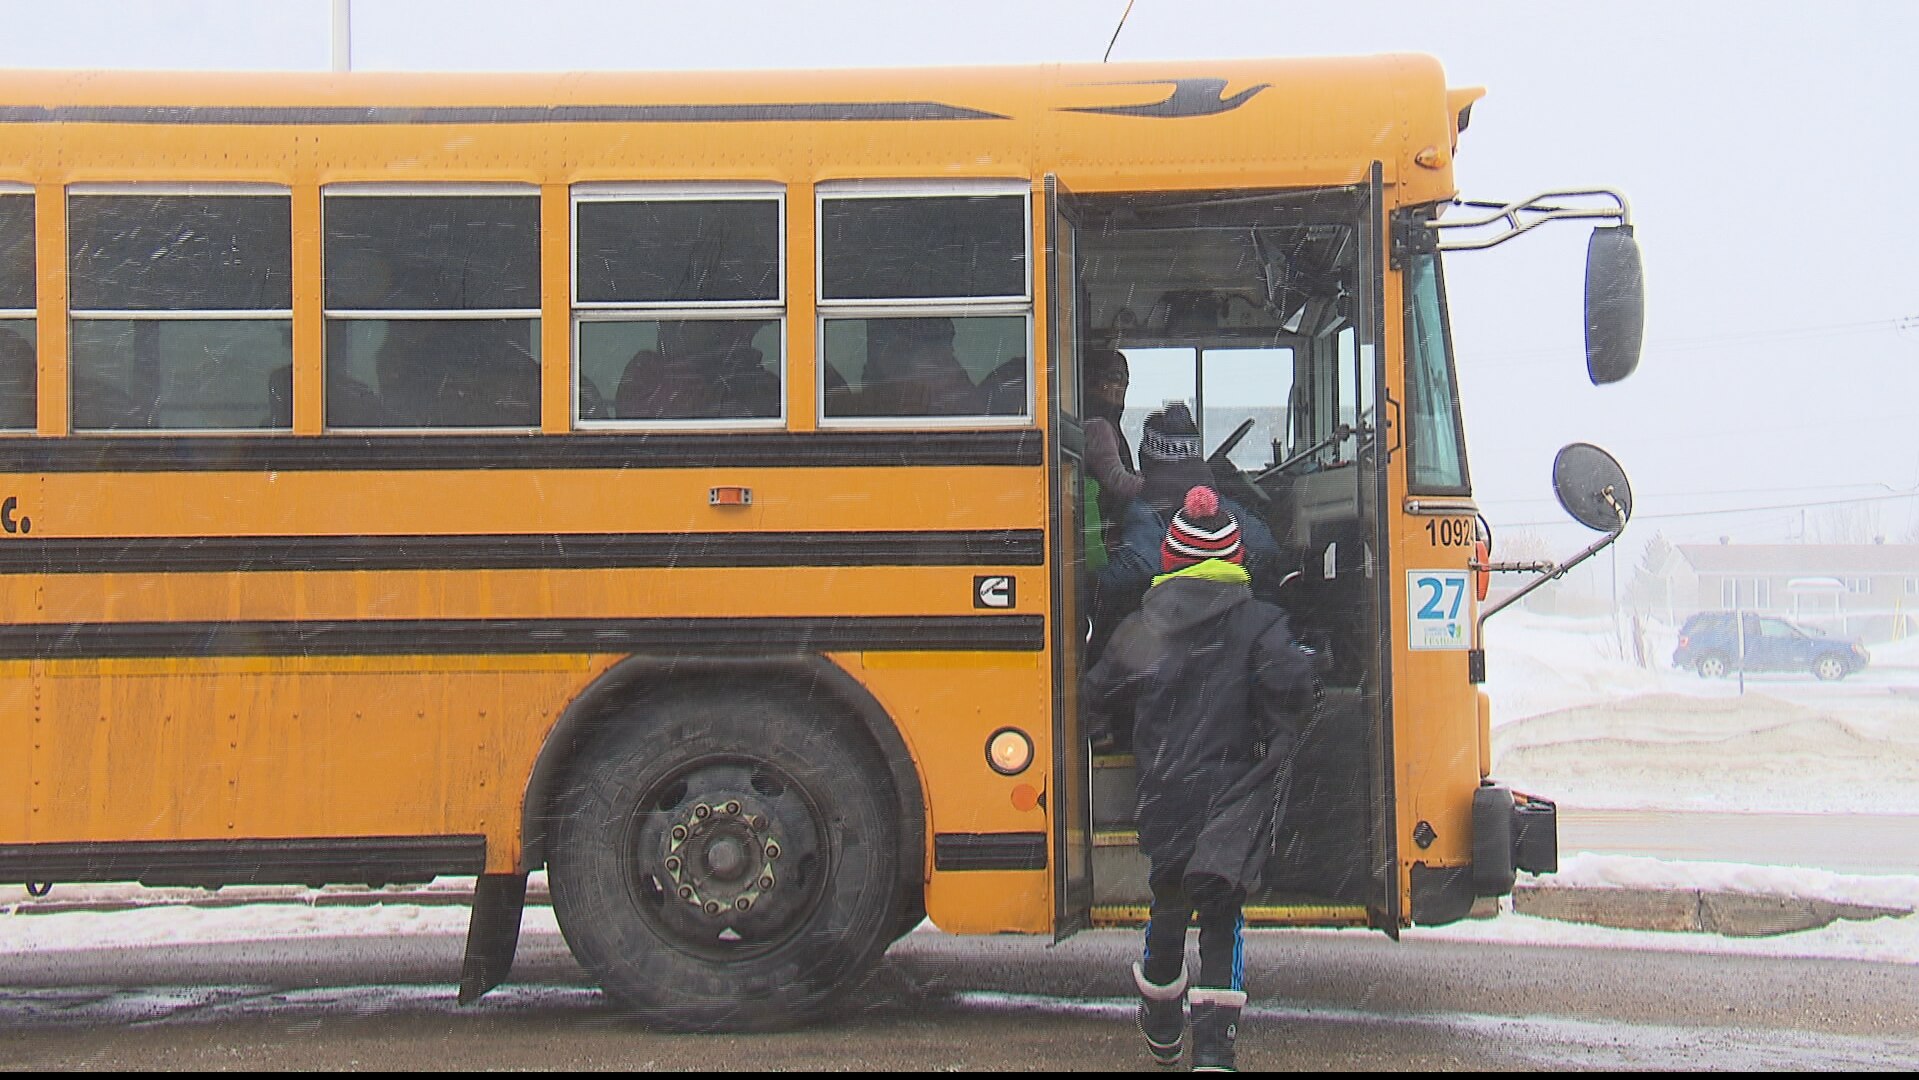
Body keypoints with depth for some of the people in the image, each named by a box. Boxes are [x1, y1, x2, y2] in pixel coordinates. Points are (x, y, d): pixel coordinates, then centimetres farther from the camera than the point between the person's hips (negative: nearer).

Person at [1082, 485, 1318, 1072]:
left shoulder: (1140, 628, 3)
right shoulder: (1260, 622, -5)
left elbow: (1098, 700, 8)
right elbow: (1292, 686, -20)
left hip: (1163, 796, 3)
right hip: (1237, 796, -3)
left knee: (1169, 905, 22)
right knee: (1222, 917, 3)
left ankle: (1161, 1028, 39)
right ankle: (1213, 1046, -7)